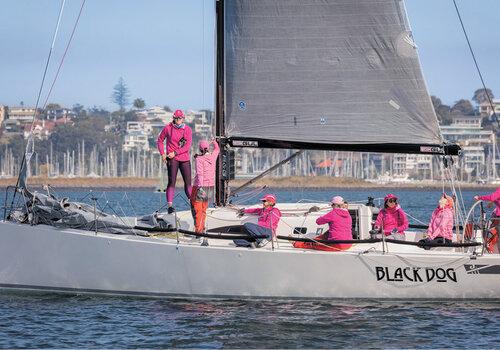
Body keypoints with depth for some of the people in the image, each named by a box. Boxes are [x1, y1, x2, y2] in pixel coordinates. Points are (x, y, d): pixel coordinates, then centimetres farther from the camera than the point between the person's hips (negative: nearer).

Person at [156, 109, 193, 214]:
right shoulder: (168, 128, 0)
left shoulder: (187, 129, 3)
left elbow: (188, 145, -4)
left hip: (185, 158, 3)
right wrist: (162, 153, -2)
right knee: (172, 182, -11)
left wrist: (175, 153, -14)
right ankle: (170, 206, -14)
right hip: (172, 158, -3)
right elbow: (160, 140, 11)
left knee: (188, 182, 5)